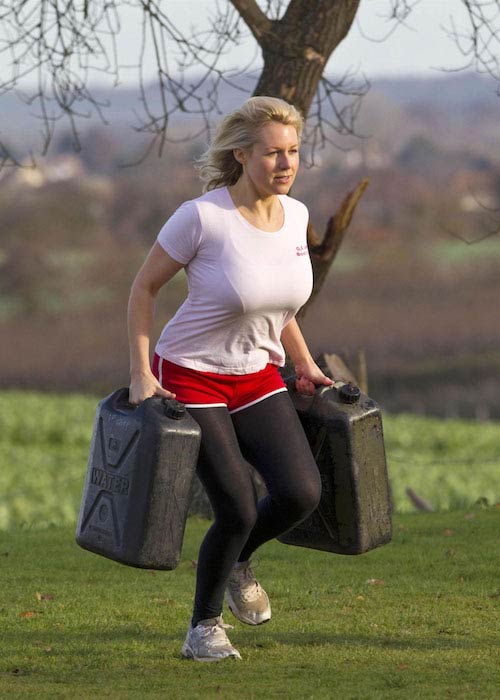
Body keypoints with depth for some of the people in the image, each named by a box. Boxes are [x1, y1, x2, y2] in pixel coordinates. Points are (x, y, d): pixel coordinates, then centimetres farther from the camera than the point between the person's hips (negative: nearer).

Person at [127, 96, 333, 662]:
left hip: (258, 377, 5)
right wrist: (140, 374, -14)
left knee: (301, 493, -14)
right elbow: (143, 287, -9)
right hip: (191, 377, -5)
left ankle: (236, 559, 19)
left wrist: (304, 364, 16)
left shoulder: (295, 216, -2)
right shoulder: (203, 217, -21)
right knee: (237, 511, -12)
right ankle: (204, 626, 13)